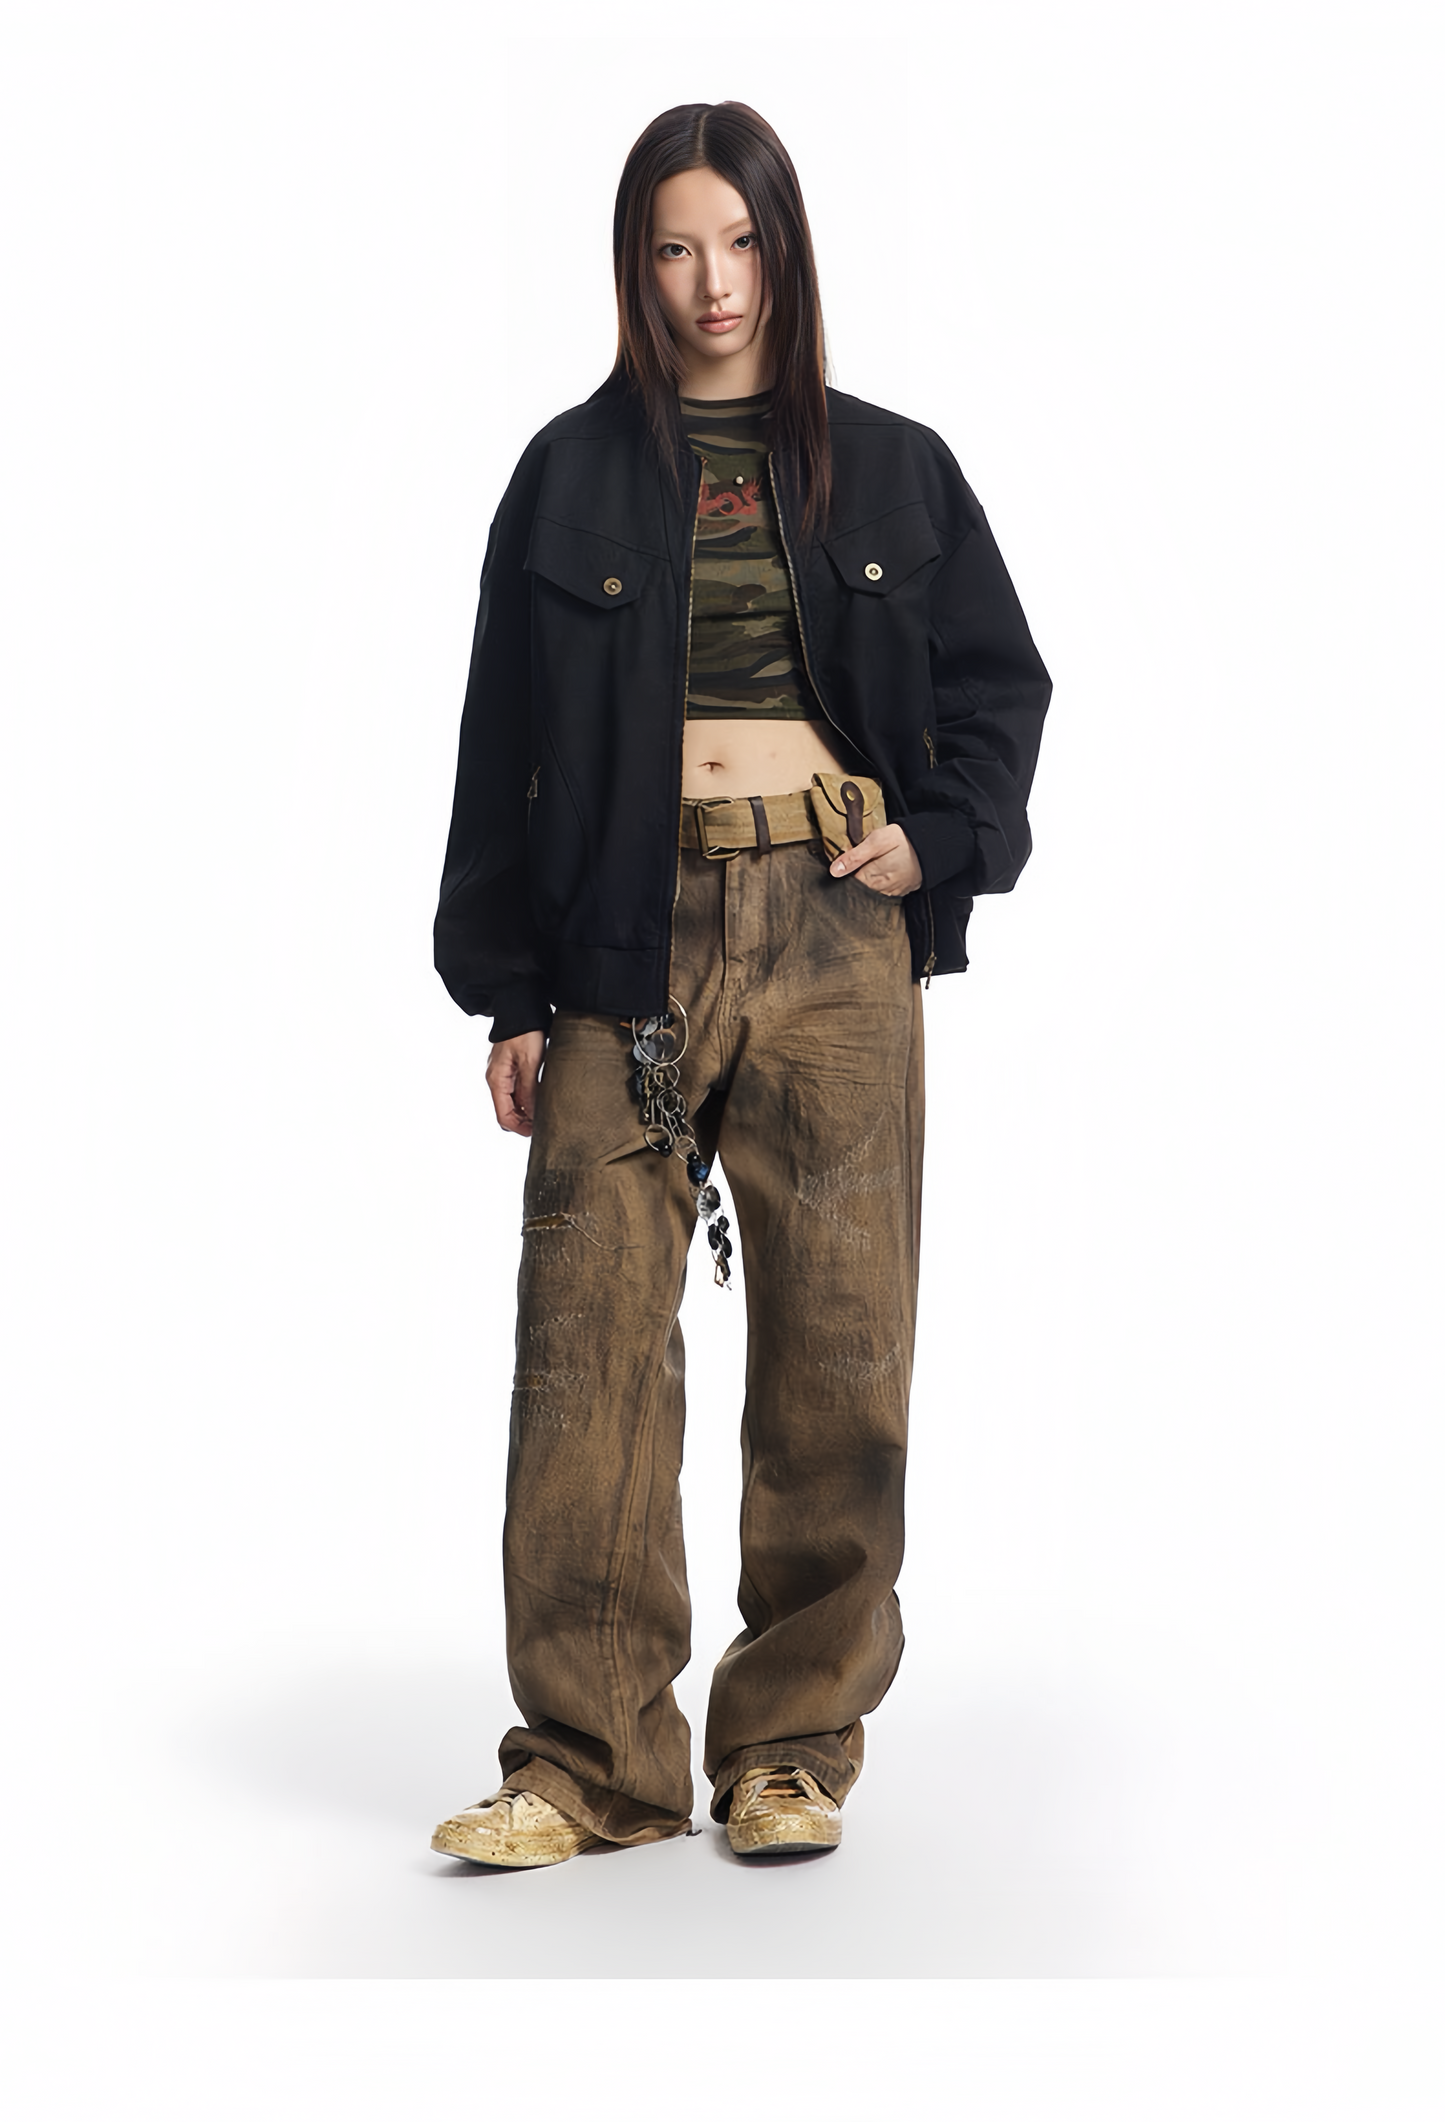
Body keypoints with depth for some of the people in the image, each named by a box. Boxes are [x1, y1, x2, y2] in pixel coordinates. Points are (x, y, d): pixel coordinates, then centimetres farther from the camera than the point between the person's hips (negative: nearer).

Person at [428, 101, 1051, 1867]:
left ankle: (796, 1744, 13)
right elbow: (504, 741, 8)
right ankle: (591, 1761, 4)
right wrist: (509, 993, 3)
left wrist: (944, 832, -1)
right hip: (632, 931, -1)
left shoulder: (886, 467, 12)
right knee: (591, 1327, -6)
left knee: (837, 1330, 0)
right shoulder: (573, 473, 9)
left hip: (835, 931, 1)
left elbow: (998, 679, 18)